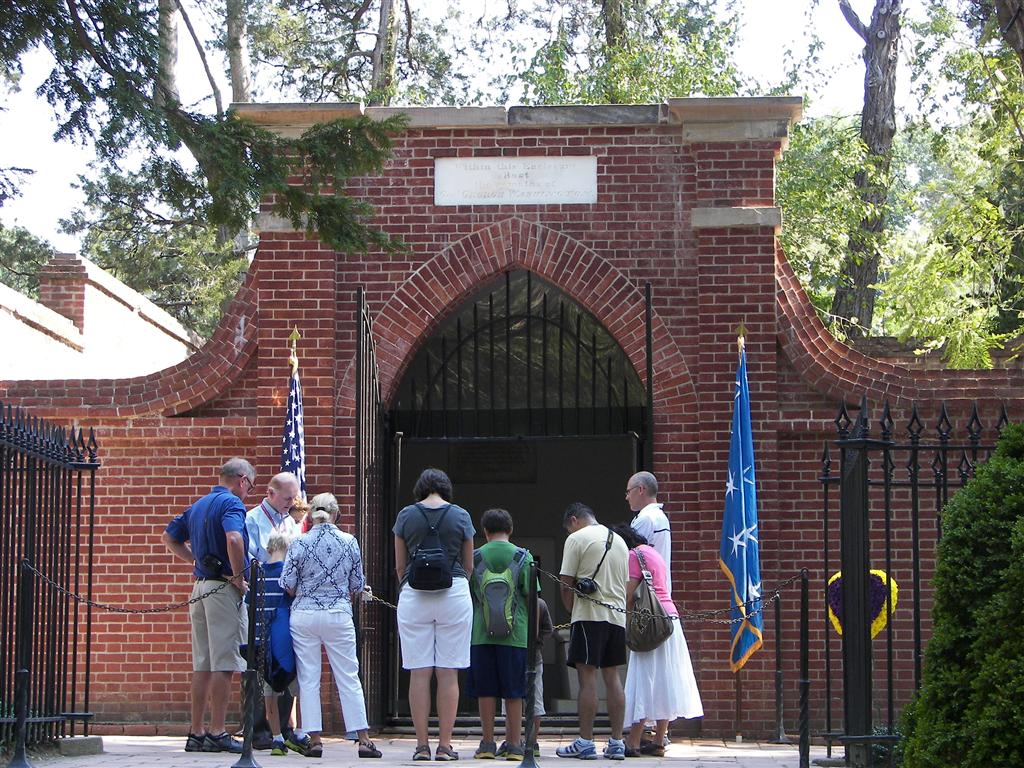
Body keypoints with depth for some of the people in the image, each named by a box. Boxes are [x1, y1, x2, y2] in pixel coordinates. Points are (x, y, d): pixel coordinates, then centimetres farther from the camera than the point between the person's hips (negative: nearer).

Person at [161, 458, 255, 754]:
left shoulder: (198, 505, 17)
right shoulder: (232, 503, -9)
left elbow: (169, 538, 24)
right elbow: (234, 539, -28)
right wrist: (239, 578, -17)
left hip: (200, 586, 8)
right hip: (224, 588, -8)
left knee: (203, 665, 10)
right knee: (224, 664, -5)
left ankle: (196, 732, 12)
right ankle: (217, 733, -5)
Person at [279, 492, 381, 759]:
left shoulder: (299, 543, -5)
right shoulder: (349, 542, -1)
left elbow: (288, 586, -4)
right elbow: (357, 587, 5)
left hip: (304, 615, -1)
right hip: (339, 615, 1)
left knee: (308, 679, 5)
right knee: (349, 679, 5)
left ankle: (314, 739, 4)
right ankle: (363, 739, 4)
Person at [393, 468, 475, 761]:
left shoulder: (406, 516, 4)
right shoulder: (460, 516, 3)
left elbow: (399, 565, 8)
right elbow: (469, 565, 10)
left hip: (414, 594, 0)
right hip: (454, 593, 0)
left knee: (419, 672, 2)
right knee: (448, 673, 1)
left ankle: (422, 745, 2)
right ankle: (445, 745, 1)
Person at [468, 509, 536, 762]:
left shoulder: (475, 557, 2)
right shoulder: (523, 557, 0)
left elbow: (467, 597, 6)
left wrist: (468, 627, 19)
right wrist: (533, 631, 11)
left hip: (481, 634, 0)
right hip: (516, 635, 0)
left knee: (485, 691, 6)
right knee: (514, 692, 5)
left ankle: (487, 743, 8)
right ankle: (514, 744, 6)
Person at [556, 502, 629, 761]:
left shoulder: (577, 538, -3)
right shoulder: (620, 541, 17)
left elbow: (567, 583, -4)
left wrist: (571, 610, 9)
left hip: (589, 615, -6)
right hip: (617, 615, 6)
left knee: (588, 676, -5)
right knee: (612, 676, 8)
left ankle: (585, 742, -5)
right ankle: (616, 742, 7)